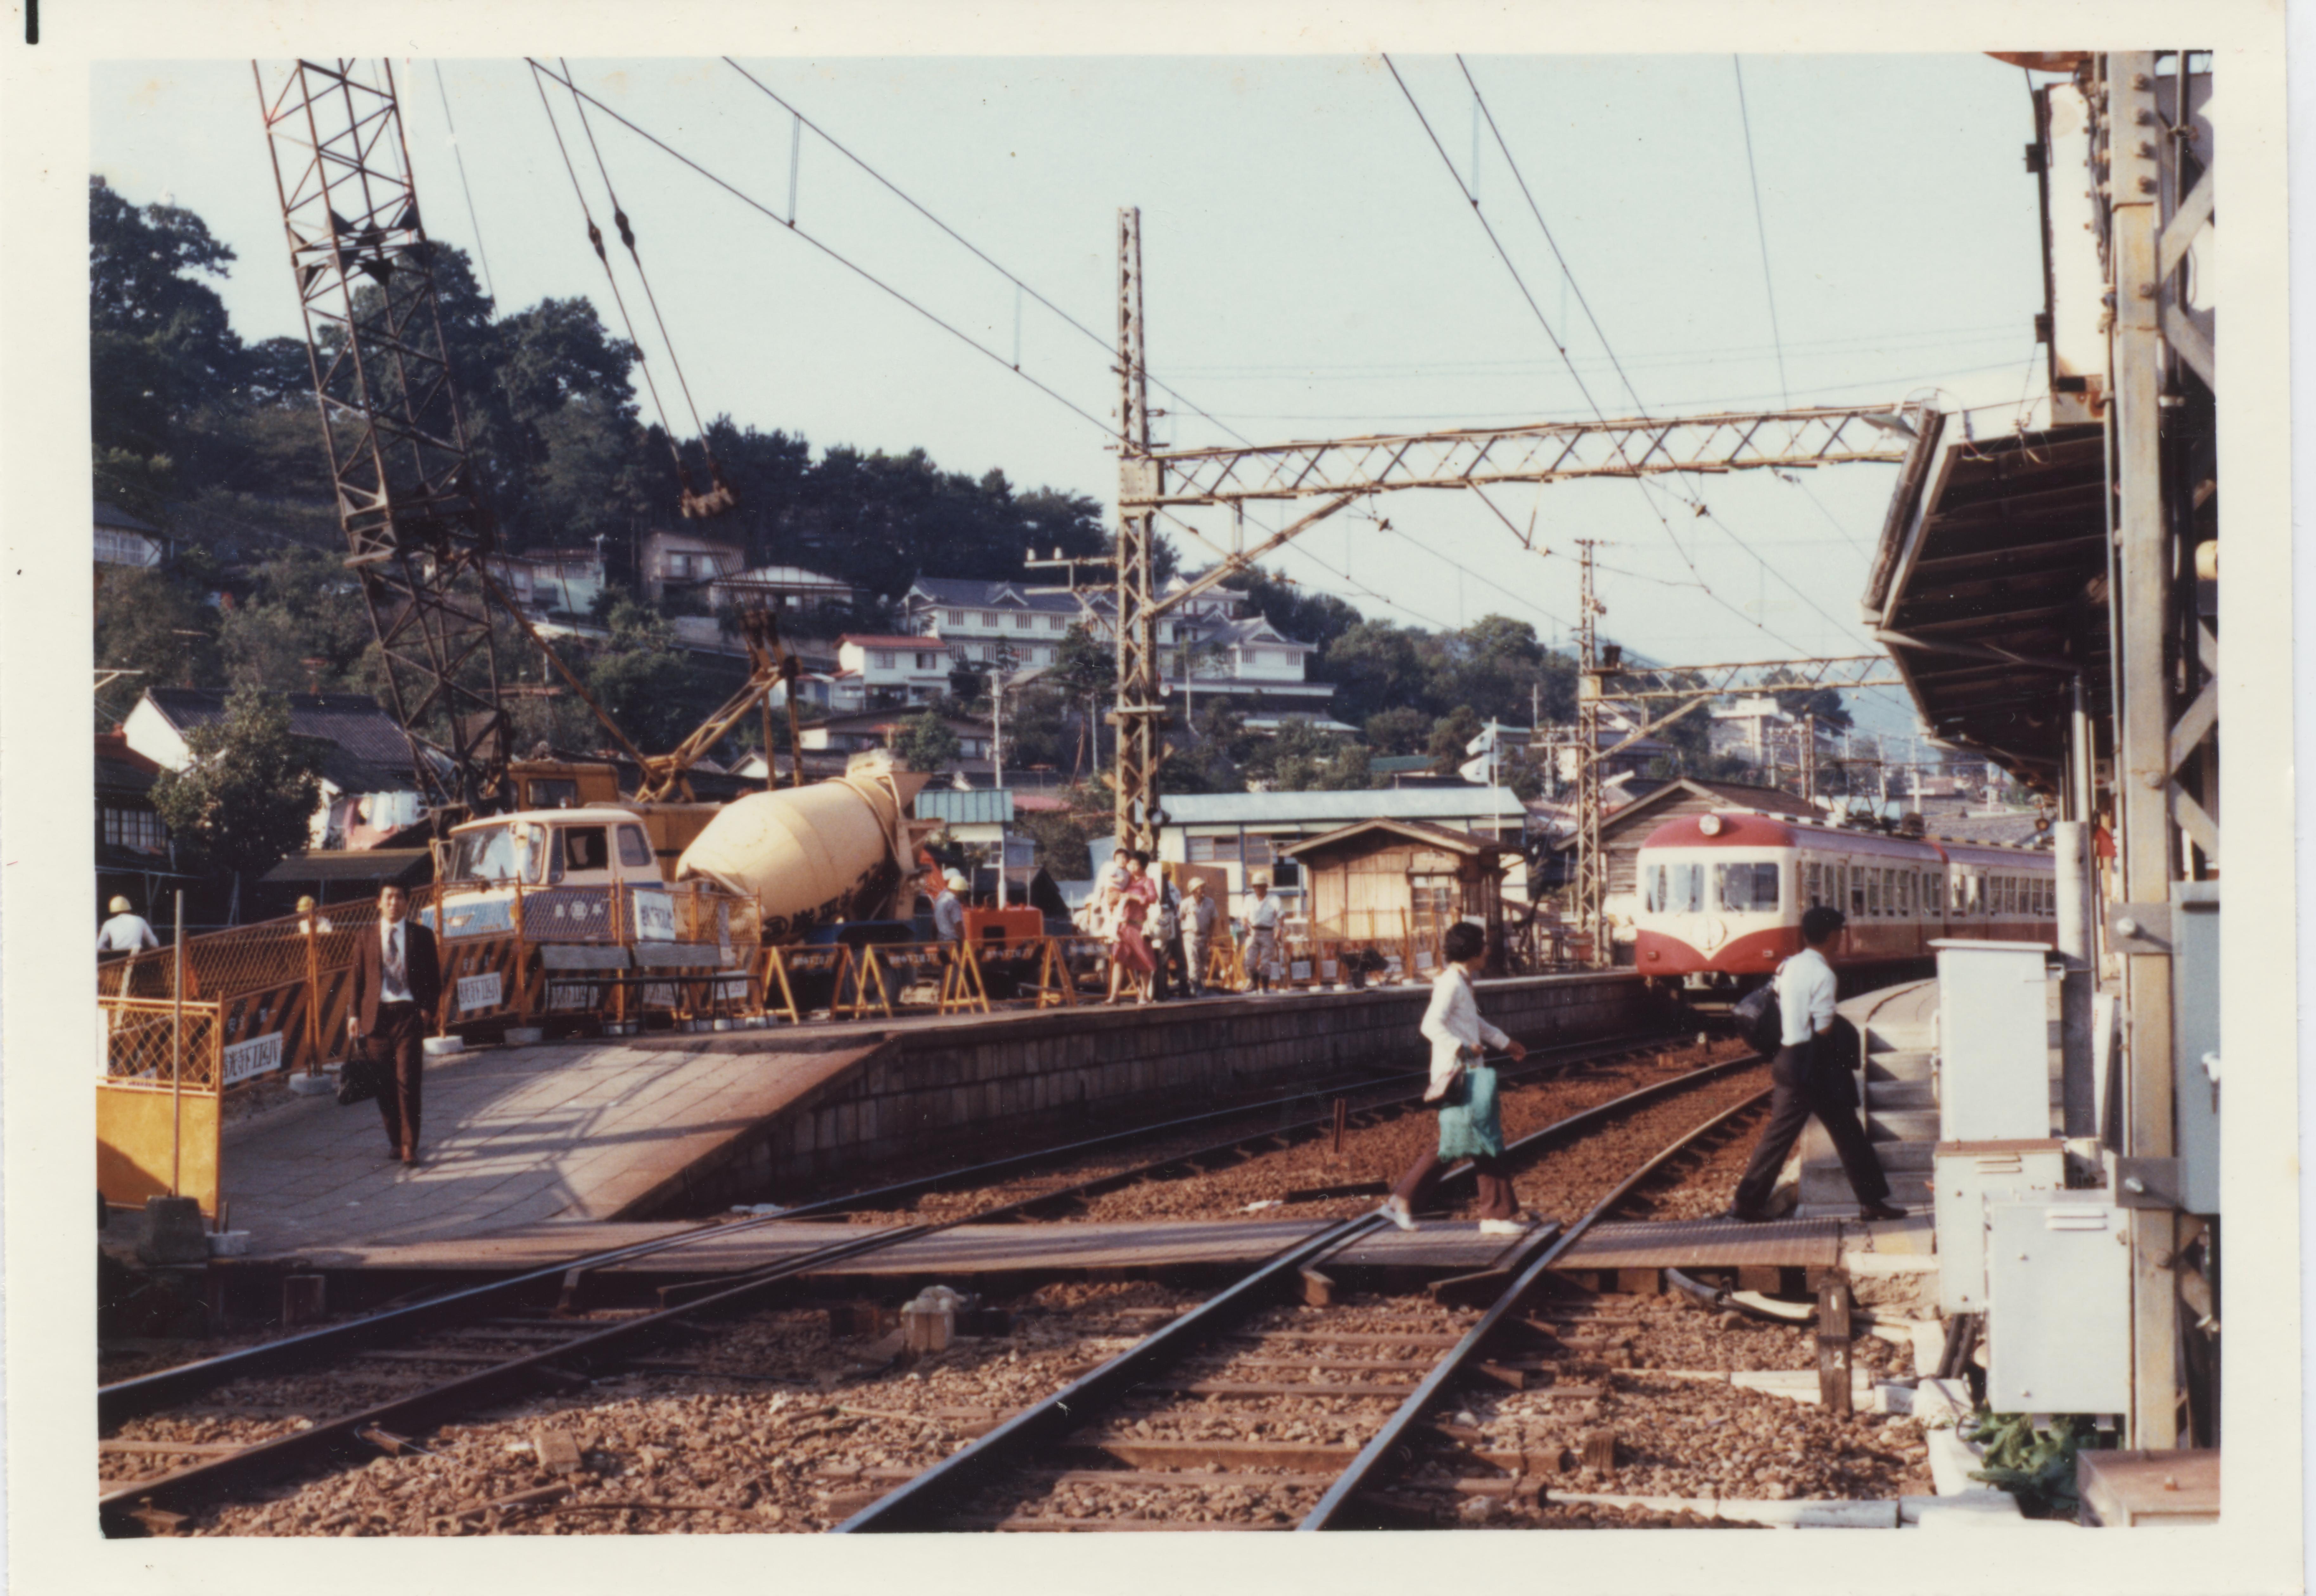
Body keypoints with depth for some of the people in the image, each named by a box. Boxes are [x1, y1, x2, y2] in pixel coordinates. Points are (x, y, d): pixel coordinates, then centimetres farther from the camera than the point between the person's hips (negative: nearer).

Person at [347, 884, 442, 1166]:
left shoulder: (422, 937, 7)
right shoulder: (366, 940, 10)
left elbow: (434, 979, 9)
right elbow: (358, 980, 10)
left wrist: (428, 1010, -5)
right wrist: (354, 1015, -2)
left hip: (409, 1014, -2)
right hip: (377, 1015, 2)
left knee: (408, 1082, -8)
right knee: (385, 1084, 5)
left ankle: (409, 1146, -3)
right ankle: (394, 1140, 21)